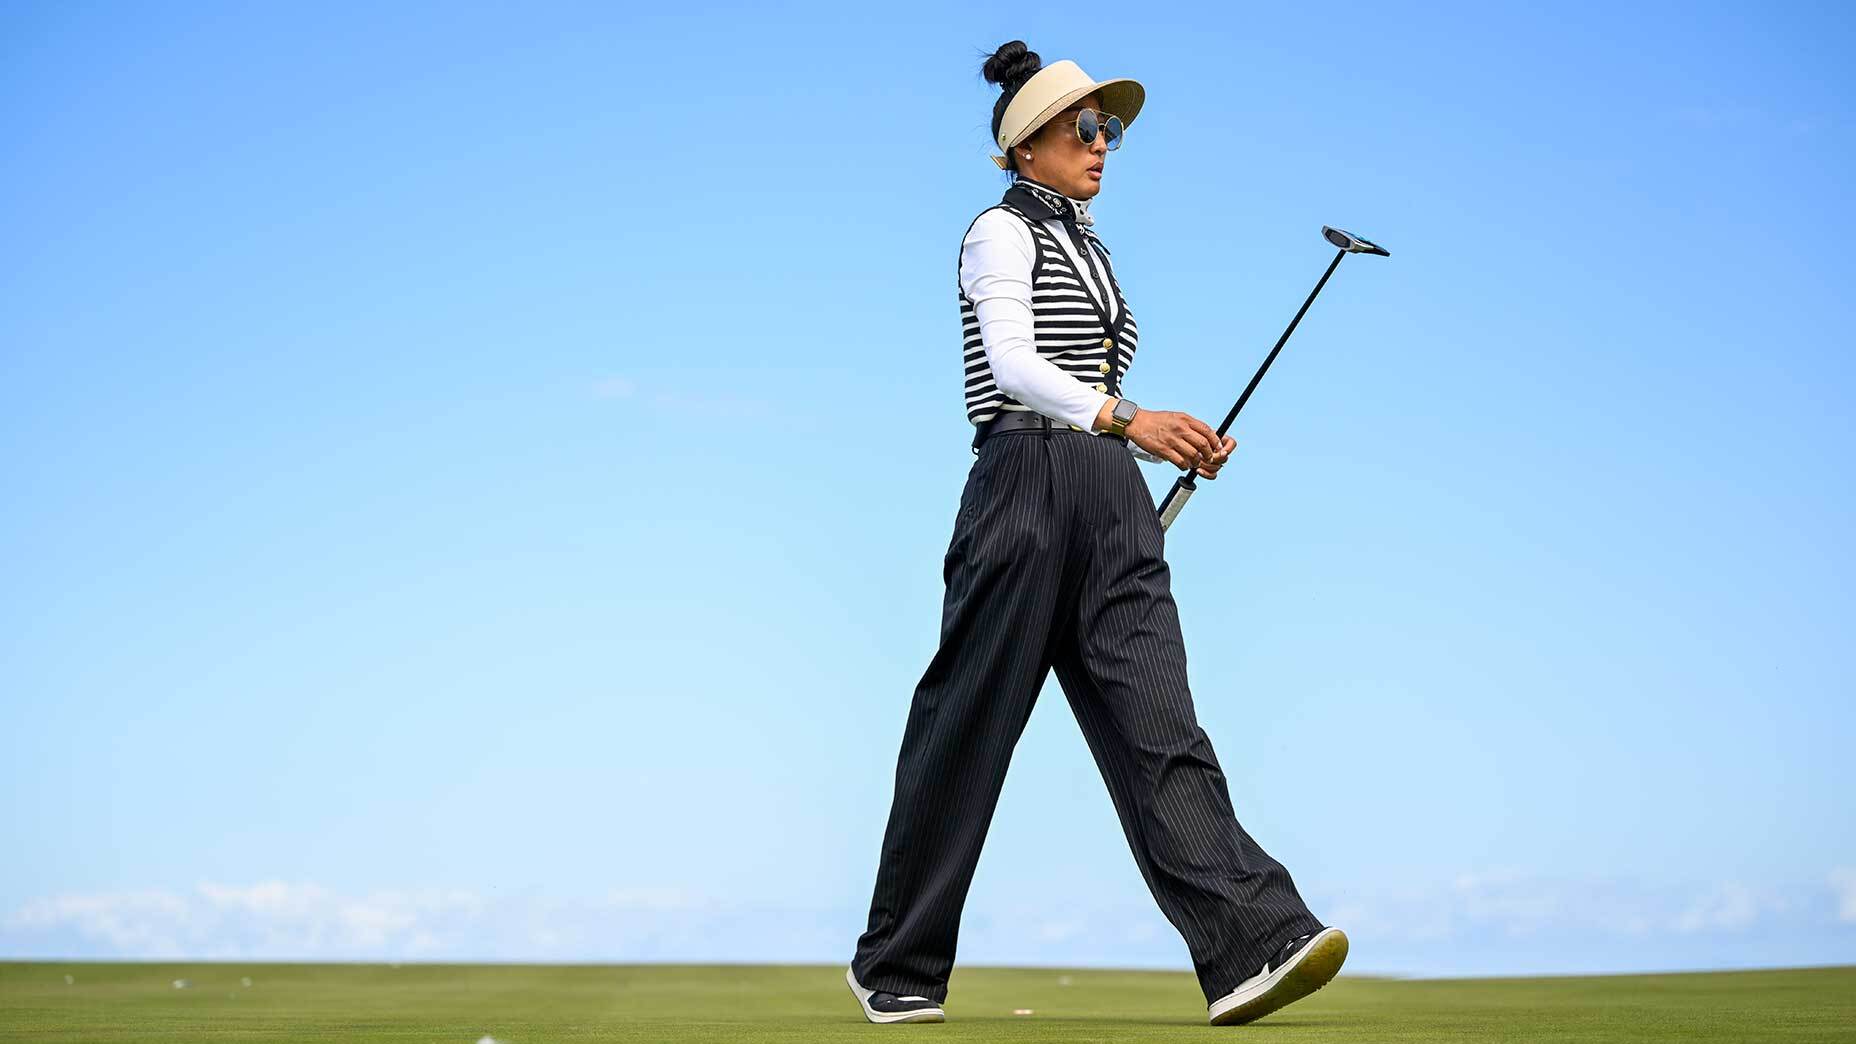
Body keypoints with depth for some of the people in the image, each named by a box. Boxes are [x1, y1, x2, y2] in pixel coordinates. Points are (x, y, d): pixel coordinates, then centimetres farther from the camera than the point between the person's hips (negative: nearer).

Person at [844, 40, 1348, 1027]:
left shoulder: (1088, 246, 24)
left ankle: (1250, 946, -19)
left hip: (1112, 502, 7)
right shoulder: (1002, 231, -1)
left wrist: (1180, 441, 12)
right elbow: (1010, 364, -17)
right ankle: (896, 967, 11)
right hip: (1025, 490, -7)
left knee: (1155, 718, -7)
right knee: (968, 723, -1)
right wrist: (1125, 418, -28)